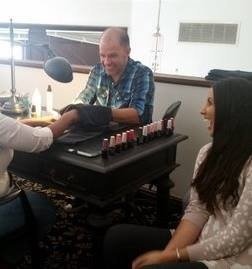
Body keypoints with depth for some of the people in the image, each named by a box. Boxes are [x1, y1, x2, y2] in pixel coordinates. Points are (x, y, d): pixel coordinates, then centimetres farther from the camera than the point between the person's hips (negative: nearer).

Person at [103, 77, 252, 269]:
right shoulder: (209, 152, 4)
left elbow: (235, 240, -20)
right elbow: (196, 211, 2)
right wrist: (166, 253, -13)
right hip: (202, 243, 7)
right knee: (117, 237, -3)